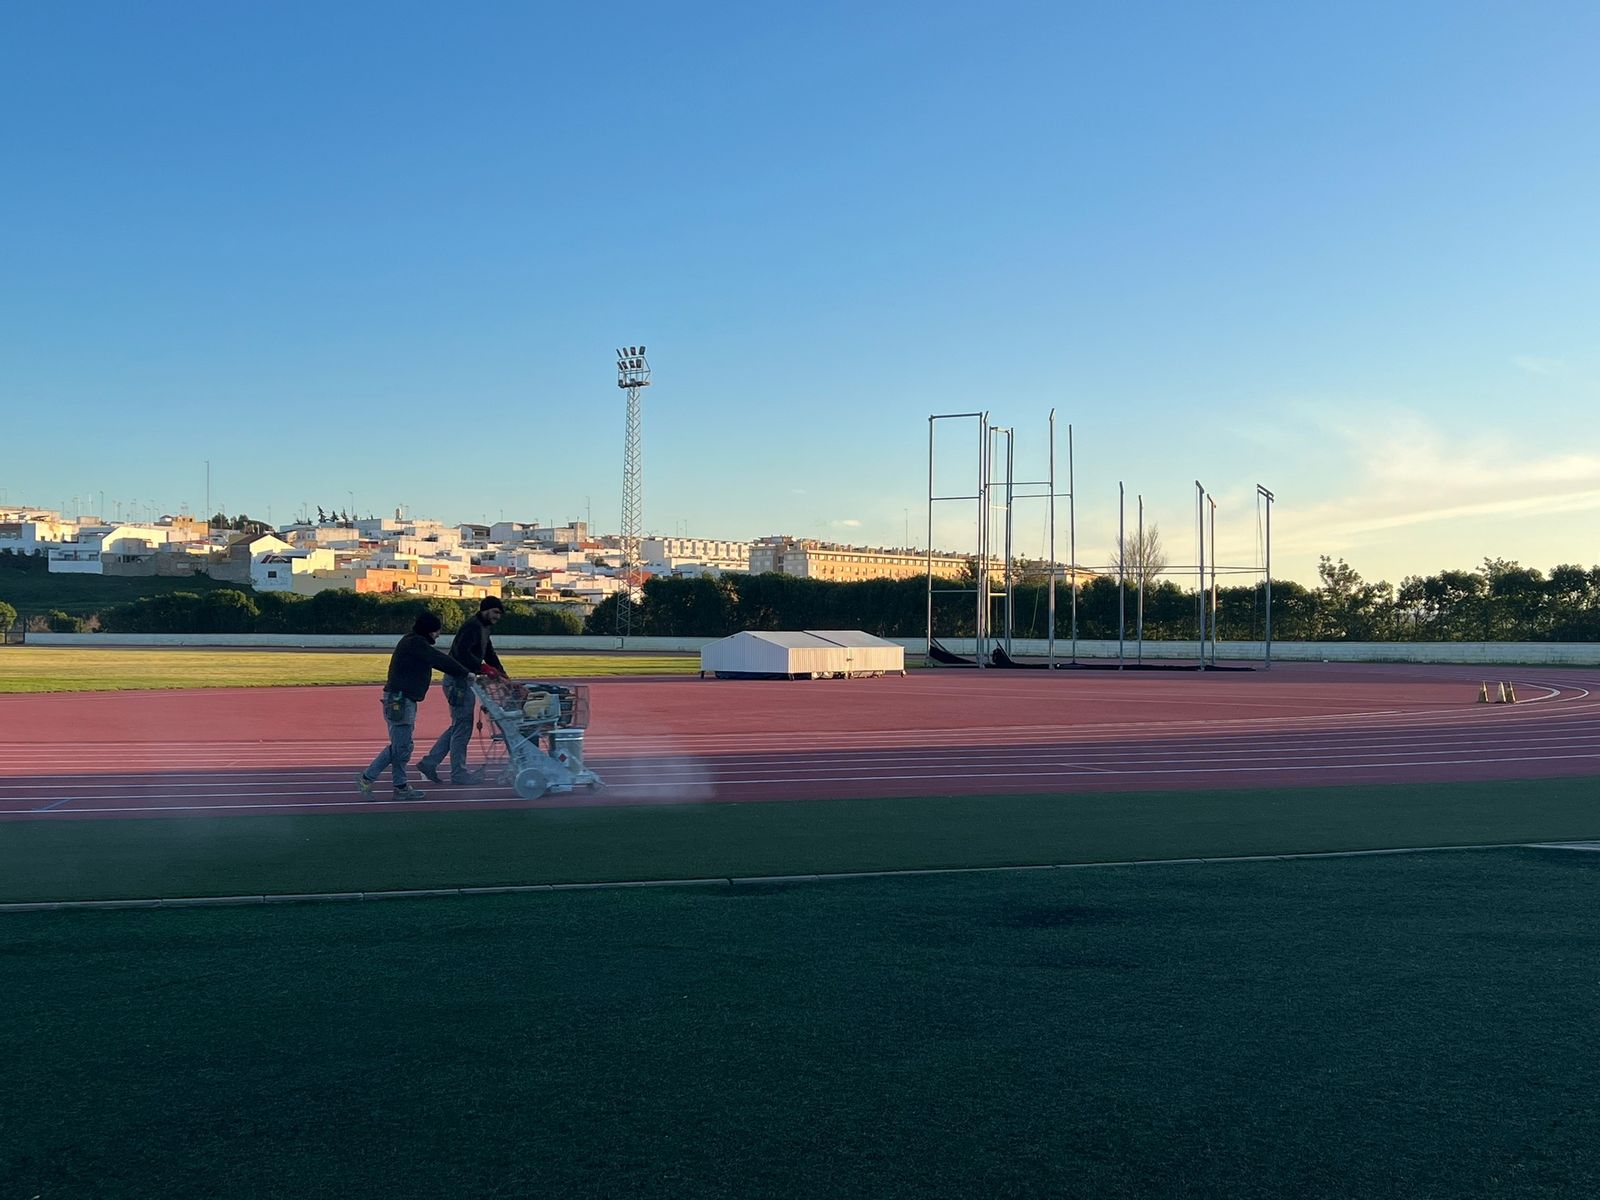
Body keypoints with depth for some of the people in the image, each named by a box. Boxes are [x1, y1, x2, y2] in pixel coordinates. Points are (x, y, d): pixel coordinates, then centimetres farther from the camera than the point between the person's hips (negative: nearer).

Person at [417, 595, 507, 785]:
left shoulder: (483, 628, 18)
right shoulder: (472, 626, -14)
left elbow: (490, 654, 22)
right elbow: (462, 652, -26)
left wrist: (502, 675, 12)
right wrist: (483, 667, -27)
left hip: (464, 680, 10)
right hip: (458, 681, -10)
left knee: (459, 726, 15)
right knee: (462, 727, -3)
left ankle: (429, 762, 17)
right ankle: (458, 773, 4)